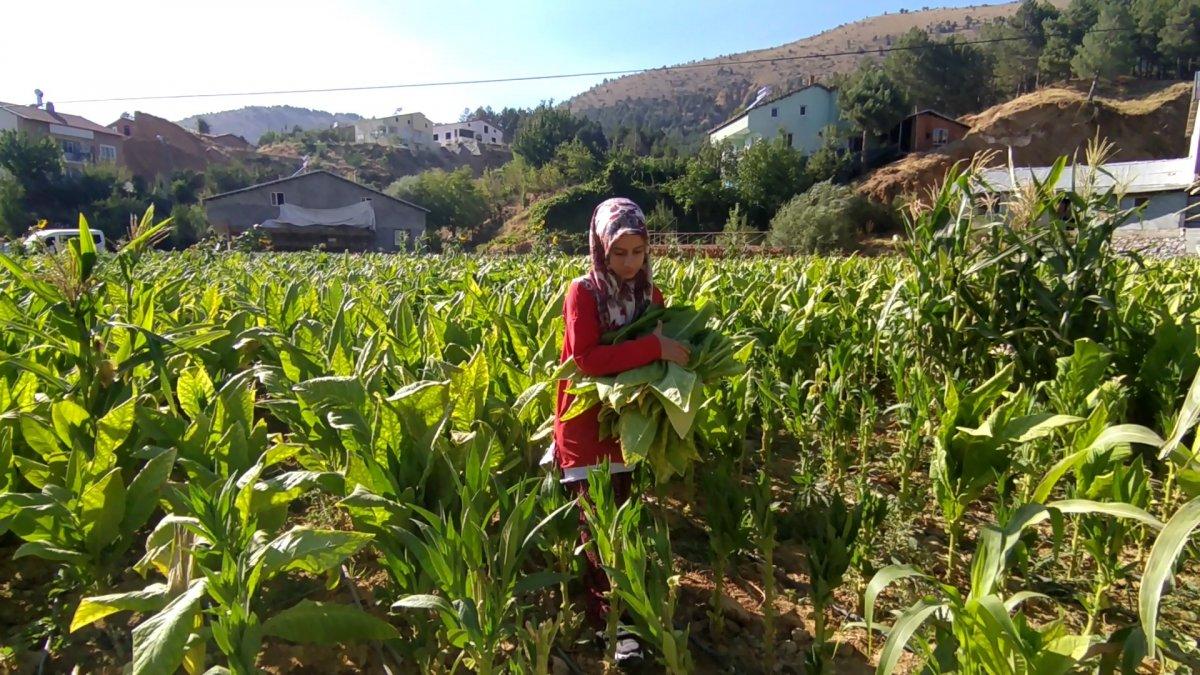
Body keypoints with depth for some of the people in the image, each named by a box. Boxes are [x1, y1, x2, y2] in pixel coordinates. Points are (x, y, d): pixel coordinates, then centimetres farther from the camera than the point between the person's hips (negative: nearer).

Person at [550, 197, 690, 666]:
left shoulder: (648, 293, 2)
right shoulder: (583, 292, -14)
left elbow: (661, 344, 12)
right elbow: (586, 358, -24)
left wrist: (677, 350, -10)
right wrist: (653, 347, -28)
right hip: (585, 421, -5)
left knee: (620, 513, 15)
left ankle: (618, 607, 33)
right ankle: (611, 621, 11)